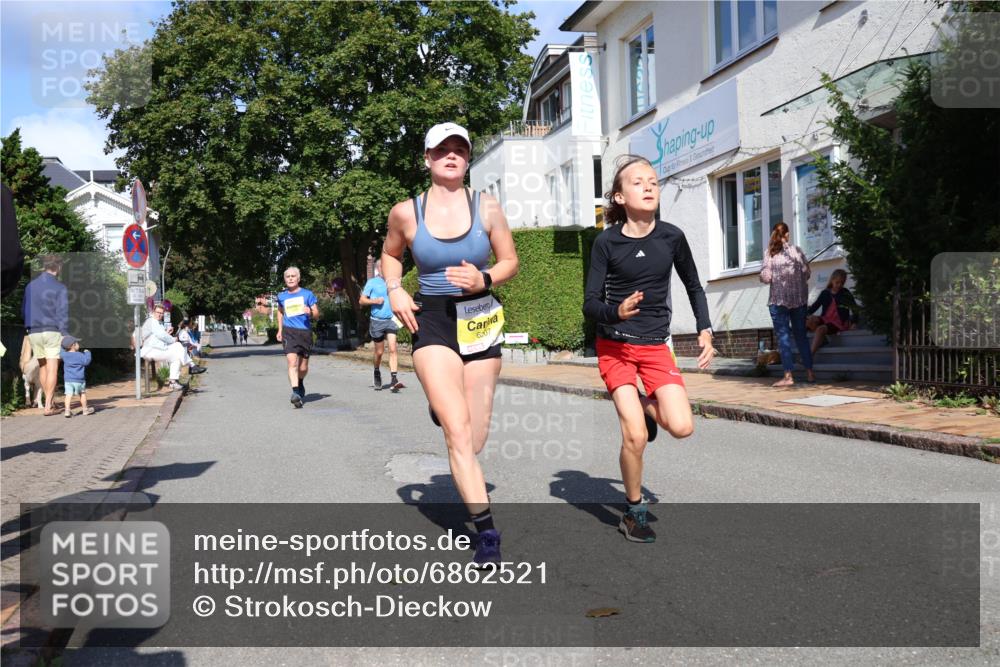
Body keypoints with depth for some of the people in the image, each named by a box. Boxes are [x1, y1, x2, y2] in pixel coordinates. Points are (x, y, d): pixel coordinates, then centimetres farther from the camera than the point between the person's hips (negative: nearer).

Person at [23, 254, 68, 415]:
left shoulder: (30, 286, 10)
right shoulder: (59, 288, -7)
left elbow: (25, 310, 16)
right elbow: (63, 314, -12)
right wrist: (65, 336, -10)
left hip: (34, 332, 5)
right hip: (52, 331, -5)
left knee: (42, 367, 16)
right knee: (52, 369, -4)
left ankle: (51, 401, 25)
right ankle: (48, 406, -9)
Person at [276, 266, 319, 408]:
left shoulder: (307, 294, 4)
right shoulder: (282, 296, 10)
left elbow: (317, 315, 5)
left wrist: (310, 312, -18)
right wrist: (280, 330, 20)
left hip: (305, 332, 0)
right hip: (289, 332, 0)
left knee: (303, 367, 8)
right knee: (292, 361, -20)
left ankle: (300, 383, 39)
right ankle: (295, 392, -25)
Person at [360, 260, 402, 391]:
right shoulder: (372, 282, 1)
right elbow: (361, 300, 0)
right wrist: (375, 301, -15)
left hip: (391, 320, 2)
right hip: (377, 321, -1)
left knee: (392, 349, -14)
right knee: (379, 352, 9)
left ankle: (393, 378, -19)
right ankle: (377, 374, 34)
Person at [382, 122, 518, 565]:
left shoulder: (487, 208, 1)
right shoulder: (405, 213, 0)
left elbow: (510, 261, 9)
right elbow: (390, 254, 18)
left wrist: (485, 280, -11)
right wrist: (394, 291, 0)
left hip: (480, 322, 2)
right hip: (432, 322, -2)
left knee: (474, 441, 7)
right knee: (459, 433, -16)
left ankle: (442, 407, 44)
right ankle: (486, 531, -8)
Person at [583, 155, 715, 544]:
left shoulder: (671, 237, -2)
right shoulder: (607, 242, -9)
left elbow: (693, 286, 13)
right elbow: (590, 304, -9)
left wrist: (705, 332, 5)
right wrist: (617, 312, -29)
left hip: (655, 347, 3)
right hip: (615, 347, -2)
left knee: (682, 427, -14)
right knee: (635, 436, -12)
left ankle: (645, 406, 21)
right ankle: (634, 512, 13)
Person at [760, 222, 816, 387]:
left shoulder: (770, 253, -6)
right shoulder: (797, 250, 2)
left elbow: (765, 277, -10)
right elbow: (807, 274, 3)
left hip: (778, 300, -3)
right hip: (799, 299, 3)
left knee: (783, 336, -1)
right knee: (801, 335, 13)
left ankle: (788, 376, -6)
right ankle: (810, 373, 17)